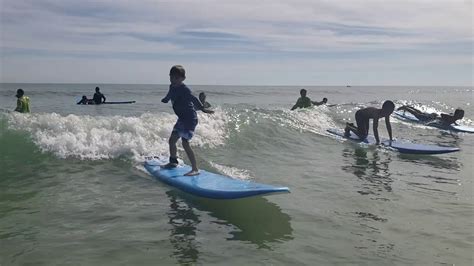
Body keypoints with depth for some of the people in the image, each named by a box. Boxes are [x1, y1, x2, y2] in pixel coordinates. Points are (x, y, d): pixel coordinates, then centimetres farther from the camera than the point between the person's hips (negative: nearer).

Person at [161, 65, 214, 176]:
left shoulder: (184, 89, -17)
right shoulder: (172, 87, 9)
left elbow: (193, 99, -30)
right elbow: (168, 97, 31)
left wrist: (202, 108, -44)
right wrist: (163, 100, 51)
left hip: (190, 119, -9)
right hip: (181, 119, 9)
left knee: (185, 143, -16)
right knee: (172, 140, 18)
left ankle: (195, 169, -15)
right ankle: (173, 162, 40)